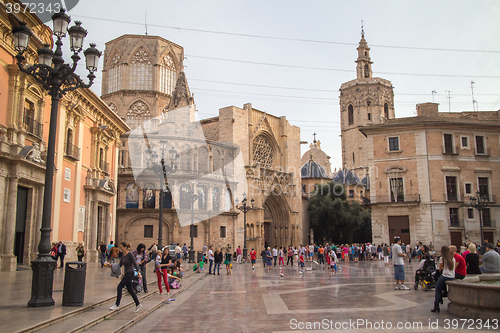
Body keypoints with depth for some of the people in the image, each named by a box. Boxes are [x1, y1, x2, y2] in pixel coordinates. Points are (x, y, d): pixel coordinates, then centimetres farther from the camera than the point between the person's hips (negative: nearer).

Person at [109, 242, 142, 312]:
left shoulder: (130, 254, -13)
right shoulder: (123, 255, 11)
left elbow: (135, 264, -17)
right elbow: (120, 265, 17)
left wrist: (138, 273, -21)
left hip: (130, 273, -9)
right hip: (126, 274, 9)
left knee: (119, 287, -8)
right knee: (130, 289, 10)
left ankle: (117, 305, 1)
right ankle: (138, 304, 18)